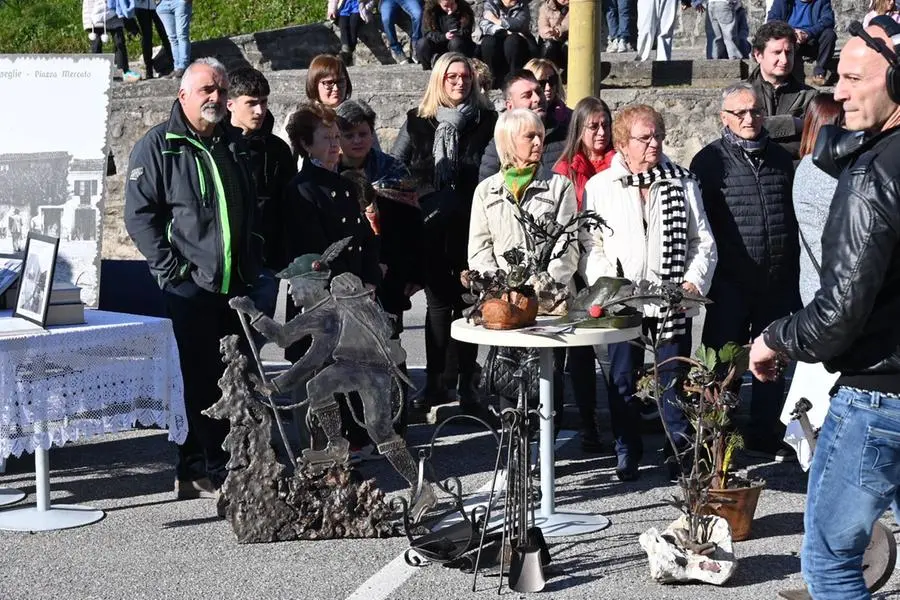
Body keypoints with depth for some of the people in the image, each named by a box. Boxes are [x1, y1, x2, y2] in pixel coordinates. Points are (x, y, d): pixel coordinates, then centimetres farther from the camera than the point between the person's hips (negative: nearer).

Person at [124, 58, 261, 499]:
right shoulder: (157, 146, -5)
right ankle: (197, 470, 3)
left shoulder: (234, 144, 16)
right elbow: (139, 214, -10)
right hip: (189, 286, -6)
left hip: (235, 284, 7)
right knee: (197, 377, -4)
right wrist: (172, 268, -15)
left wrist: (252, 263, 14)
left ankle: (223, 462, 20)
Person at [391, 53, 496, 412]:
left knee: (466, 299, 2)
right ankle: (434, 382, 12)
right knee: (437, 300, 6)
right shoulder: (418, 121, 10)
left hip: (470, 222, -2)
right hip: (431, 224, 2)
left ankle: (467, 382, 9)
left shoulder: (485, 120, 4)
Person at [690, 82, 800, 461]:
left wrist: (793, 276, 11)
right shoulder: (710, 161, -2)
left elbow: (792, 219, 14)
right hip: (731, 283, -4)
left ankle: (765, 437, 24)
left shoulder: (781, 159, 11)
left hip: (776, 283, 4)